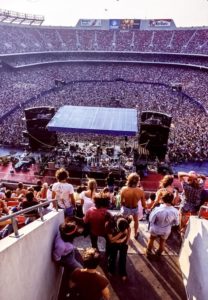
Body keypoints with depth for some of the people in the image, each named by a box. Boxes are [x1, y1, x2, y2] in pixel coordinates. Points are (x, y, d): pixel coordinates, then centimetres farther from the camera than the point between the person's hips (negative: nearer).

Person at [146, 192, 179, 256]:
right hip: (166, 231, 2)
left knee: (151, 239, 30)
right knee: (162, 242, 31)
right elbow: (176, 223, -10)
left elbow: (151, 220, -21)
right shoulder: (175, 211, -29)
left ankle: (148, 251, 52)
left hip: (155, 229, -1)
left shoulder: (157, 209, -36)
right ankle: (159, 253, 56)